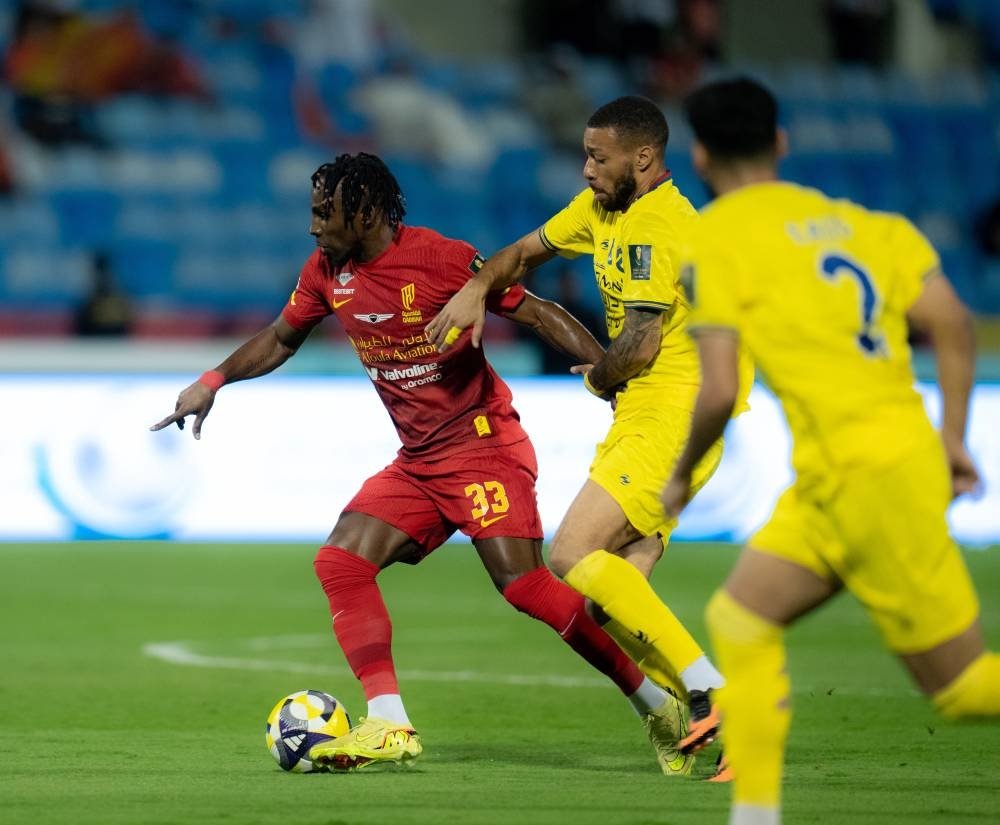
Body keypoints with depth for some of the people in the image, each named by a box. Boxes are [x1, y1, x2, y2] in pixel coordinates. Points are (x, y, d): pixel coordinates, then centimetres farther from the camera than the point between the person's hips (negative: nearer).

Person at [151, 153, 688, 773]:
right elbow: (281, 339, 23)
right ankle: (389, 727, -10)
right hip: (417, 461, 7)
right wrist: (213, 381, 14)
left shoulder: (444, 259, -16)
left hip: (484, 445, -7)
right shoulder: (327, 273, 5)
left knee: (522, 582, -20)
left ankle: (660, 704, -10)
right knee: (340, 560, -9)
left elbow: (540, 315, -13)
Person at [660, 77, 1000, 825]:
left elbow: (720, 392, -13)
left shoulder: (716, 239, -5)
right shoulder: (855, 221, 14)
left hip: (864, 473, -8)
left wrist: (682, 477, 4)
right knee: (741, 620, 14)